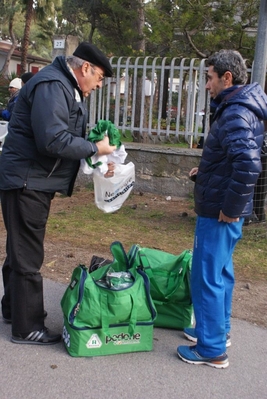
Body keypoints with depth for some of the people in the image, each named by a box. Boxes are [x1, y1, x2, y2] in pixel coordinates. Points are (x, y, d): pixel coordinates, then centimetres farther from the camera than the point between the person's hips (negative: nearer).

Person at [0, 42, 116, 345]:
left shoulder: (68, 88, 16)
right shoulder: (51, 86, -18)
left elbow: (70, 137, 16)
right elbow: (53, 140, -28)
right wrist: (95, 149, -16)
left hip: (34, 181, 11)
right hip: (26, 181, -11)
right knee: (27, 254, -1)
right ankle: (26, 327, 12)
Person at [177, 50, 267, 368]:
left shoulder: (236, 113, -20)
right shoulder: (237, 108, 11)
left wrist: (231, 208, -25)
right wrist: (206, 171, 11)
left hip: (219, 211, -10)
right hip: (222, 208, 10)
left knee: (206, 277, -1)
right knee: (220, 272, 20)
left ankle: (212, 350, 11)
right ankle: (218, 330, 36)